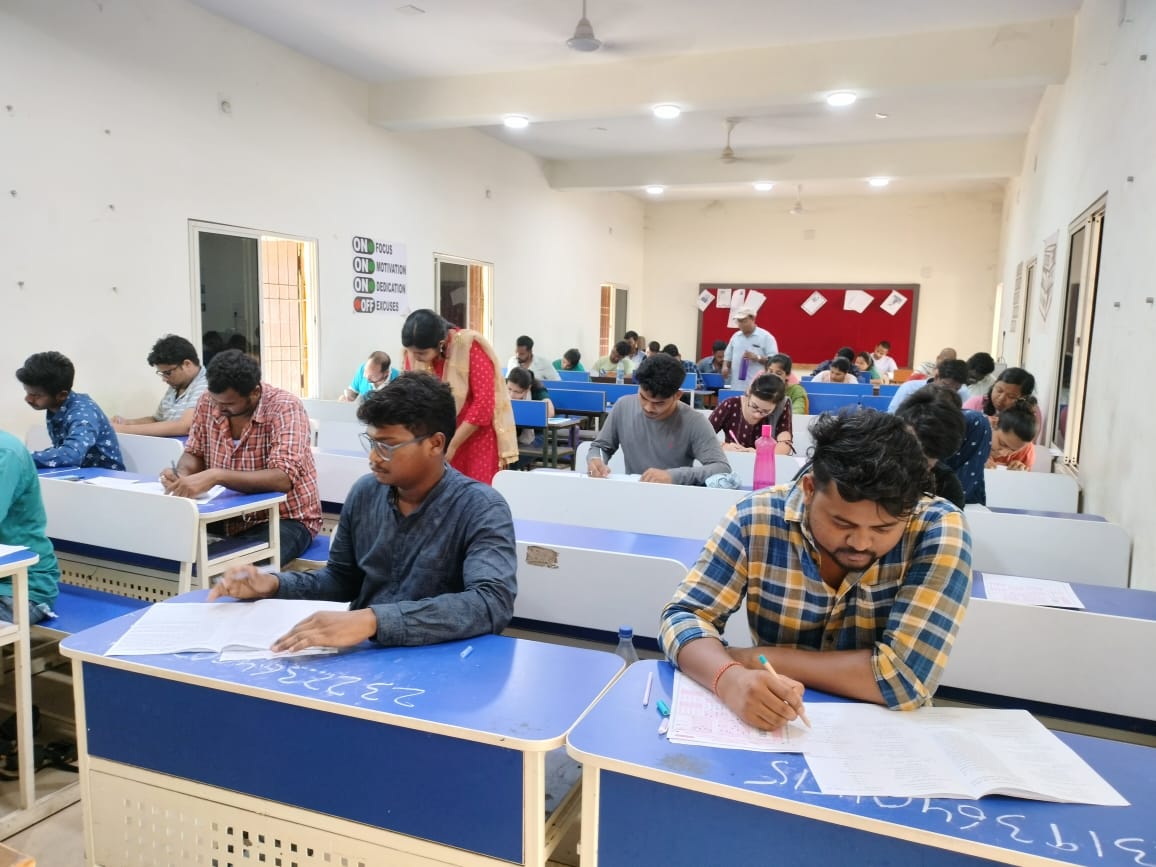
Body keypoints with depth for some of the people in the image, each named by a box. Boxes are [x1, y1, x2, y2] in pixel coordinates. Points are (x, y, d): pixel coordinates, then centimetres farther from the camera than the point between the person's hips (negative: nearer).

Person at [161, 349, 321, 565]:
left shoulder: (284, 408, -21)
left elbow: (282, 479, -31)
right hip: (231, 517, 6)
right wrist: (182, 474, -13)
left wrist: (216, 476, -39)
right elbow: (194, 453, 10)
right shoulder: (208, 402, -3)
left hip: (285, 519, -6)